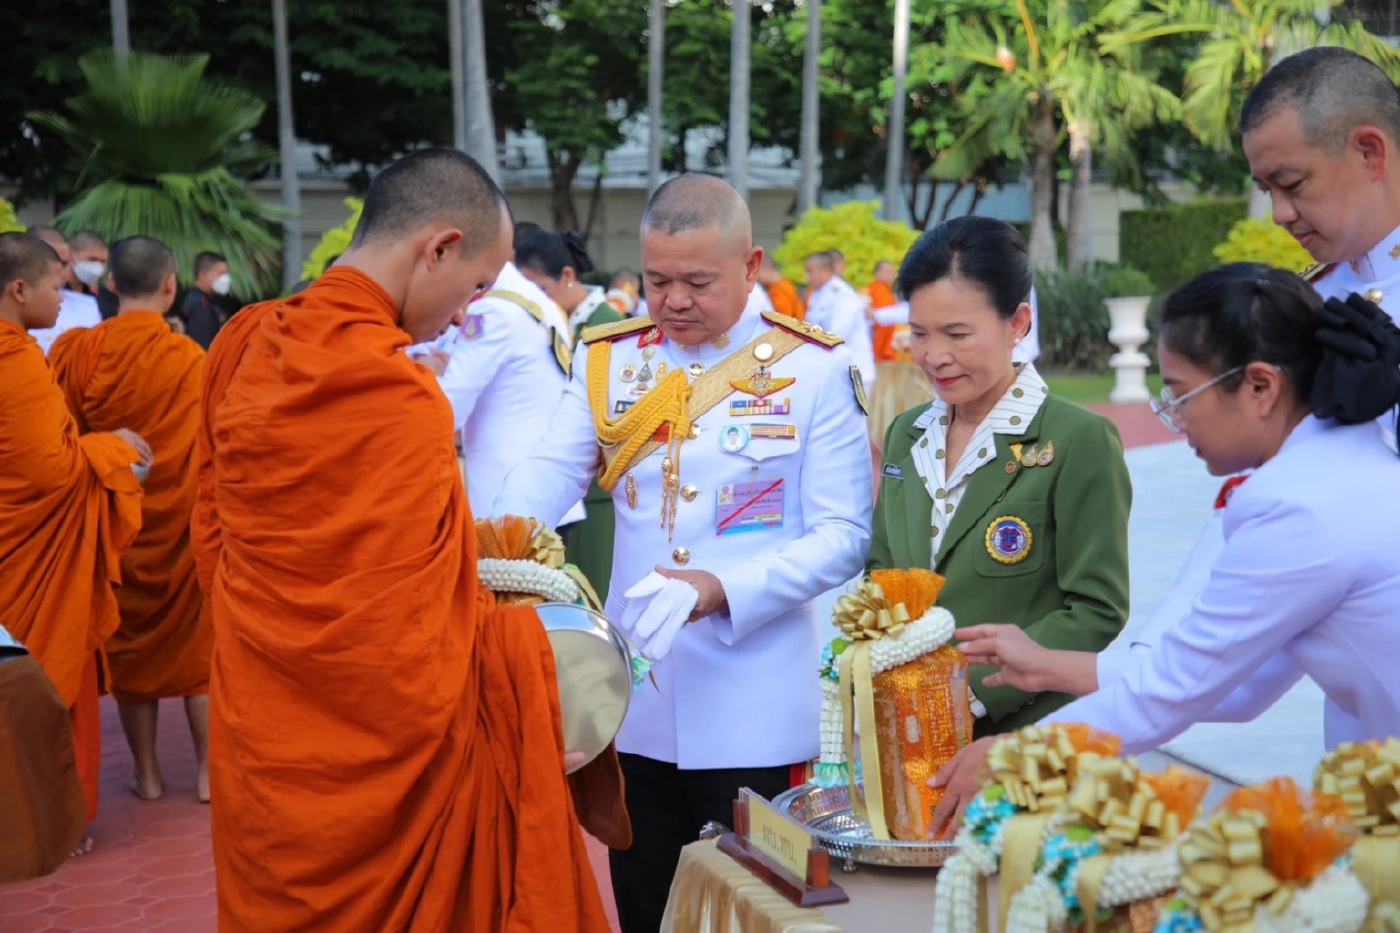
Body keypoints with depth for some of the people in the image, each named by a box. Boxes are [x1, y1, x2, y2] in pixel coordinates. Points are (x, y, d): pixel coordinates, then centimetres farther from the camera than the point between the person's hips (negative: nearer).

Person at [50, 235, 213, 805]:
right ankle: (208, 771, 16)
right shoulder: (189, 360, -16)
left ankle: (147, 774, 22)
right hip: (183, 521, -2)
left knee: (129, 641, 15)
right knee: (197, 640, 12)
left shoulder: (74, 352, -10)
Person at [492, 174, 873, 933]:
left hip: (755, 713, -3)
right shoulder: (609, 359, 6)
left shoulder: (813, 370, -5)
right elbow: (550, 469, -5)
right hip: (633, 701, 4)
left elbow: (842, 536, -9)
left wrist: (726, 588, -22)